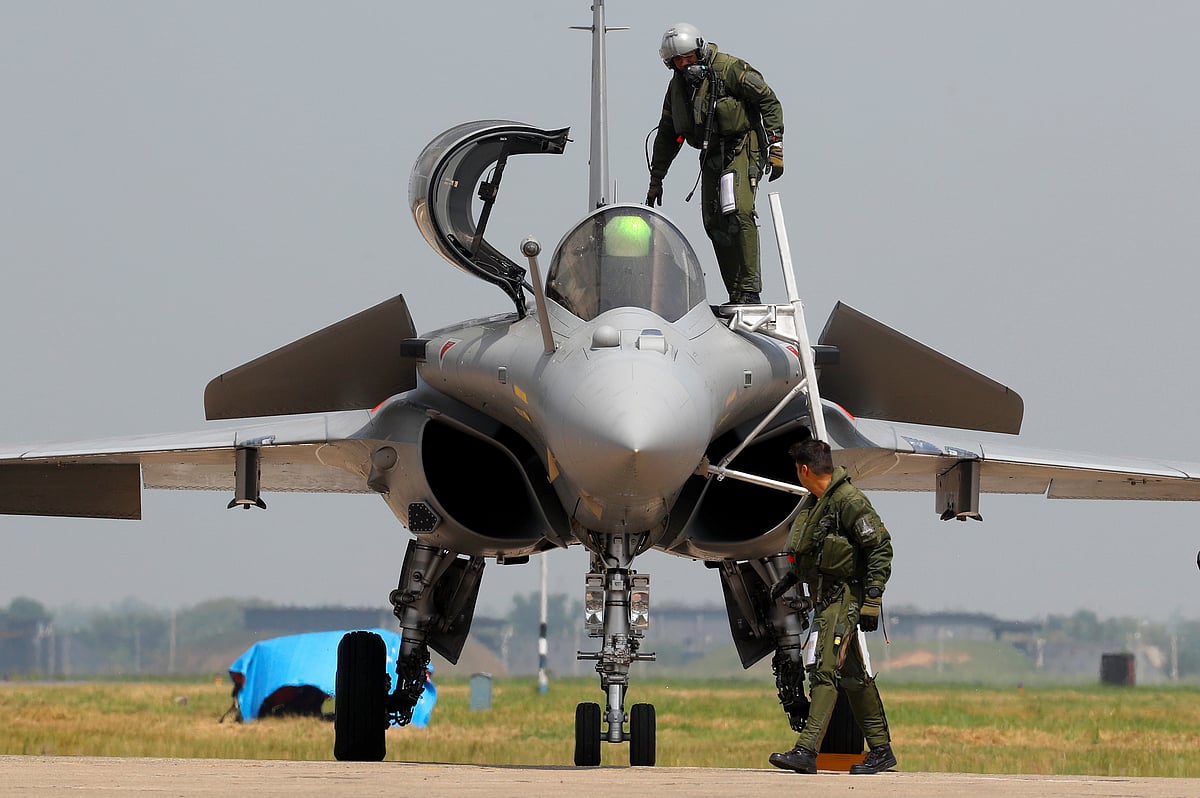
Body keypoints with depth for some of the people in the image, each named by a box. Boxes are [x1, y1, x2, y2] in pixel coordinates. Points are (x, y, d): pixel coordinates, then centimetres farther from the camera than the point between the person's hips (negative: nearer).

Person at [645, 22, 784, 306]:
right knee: (714, 223, -1)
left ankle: (750, 290, -21)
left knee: (739, 212, -22)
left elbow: (769, 102, -8)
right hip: (711, 155, 7)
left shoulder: (729, 69, -11)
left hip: (743, 147, -7)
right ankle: (736, 295, 5)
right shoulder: (677, 85, 10)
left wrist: (775, 146, -13)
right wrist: (656, 179, 21)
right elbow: (667, 135, 21)